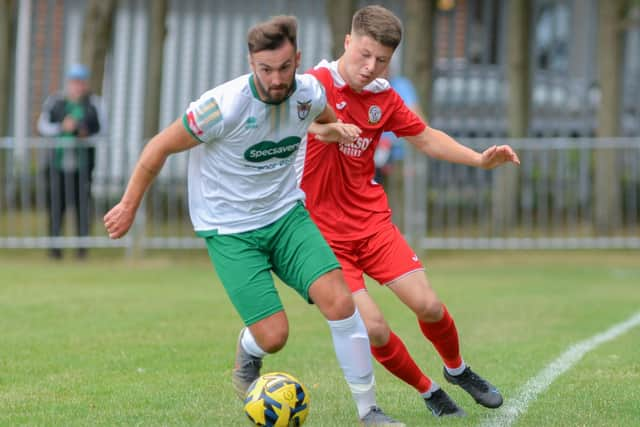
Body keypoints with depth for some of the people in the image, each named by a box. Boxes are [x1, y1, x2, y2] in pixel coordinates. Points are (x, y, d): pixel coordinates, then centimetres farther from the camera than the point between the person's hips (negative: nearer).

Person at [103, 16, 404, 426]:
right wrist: (129, 205, -2)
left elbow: (324, 121, 18)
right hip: (229, 230, -4)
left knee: (339, 301, -17)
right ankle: (247, 351, 26)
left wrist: (336, 129, -7)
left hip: (286, 213, 4)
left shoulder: (310, 94, -9)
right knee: (273, 336, -13)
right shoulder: (224, 106, -25)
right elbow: (160, 147, -11)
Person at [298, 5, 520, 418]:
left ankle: (457, 369, 28)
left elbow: (425, 137, 18)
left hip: (373, 221, 5)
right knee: (373, 328, -13)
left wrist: (480, 159, 7)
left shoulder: (383, 96, 3)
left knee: (429, 306, -2)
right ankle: (428, 391, 12)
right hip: (323, 231, -5)